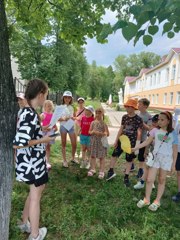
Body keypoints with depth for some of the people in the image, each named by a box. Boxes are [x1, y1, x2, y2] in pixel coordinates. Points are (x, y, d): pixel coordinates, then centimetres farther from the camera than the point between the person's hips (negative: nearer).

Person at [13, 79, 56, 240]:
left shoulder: (27, 111, 4)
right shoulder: (31, 115, -26)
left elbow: (26, 134, 15)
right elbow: (18, 143, -30)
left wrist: (43, 132, 10)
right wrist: (43, 140, -20)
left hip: (31, 160, 9)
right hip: (33, 162, -9)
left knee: (34, 193, 27)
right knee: (35, 196, 10)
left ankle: (25, 223, 47)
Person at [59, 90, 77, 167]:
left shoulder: (72, 107, 8)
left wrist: (73, 118, -9)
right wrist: (63, 119, -24)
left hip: (71, 126, 3)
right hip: (63, 126, -3)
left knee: (74, 144, 4)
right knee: (64, 144, 6)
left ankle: (73, 158, 27)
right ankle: (64, 160, 19)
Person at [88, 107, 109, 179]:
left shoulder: (103, 123, -7)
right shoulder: (93, 122, 4)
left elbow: (107, 133, -9)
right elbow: (89, 131, 10)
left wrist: (100, 133, -22)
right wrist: (92, 132, -12)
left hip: (101, 142, -4)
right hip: (93, 141, 4)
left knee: (101, 157, 5)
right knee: (93, 155, 12)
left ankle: (101, 171, 16)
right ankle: (92, 169, 29)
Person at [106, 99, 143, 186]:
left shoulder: (138, 119, -12)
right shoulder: (124, 117, 0)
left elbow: (139, 133, -11)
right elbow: (121, 129, 6)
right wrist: (116, 140, 7)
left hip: (131, 142, -4)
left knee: (129, 159, 9)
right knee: (114, 154, 9)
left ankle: (126, 177, 25)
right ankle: (111, 171, 30)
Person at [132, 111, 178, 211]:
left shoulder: (173, 133, -5)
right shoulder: (156, 131, -2)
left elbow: (175, 150, 0)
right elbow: (147, 142, 1)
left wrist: (173, 164, 0)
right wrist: (135, 148, -7)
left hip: (166, 159, -1)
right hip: (155, 157, 2)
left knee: (161, 181, 13)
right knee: (149, 179, 2)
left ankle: (157, 201, 29)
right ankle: (146, 199, 22)